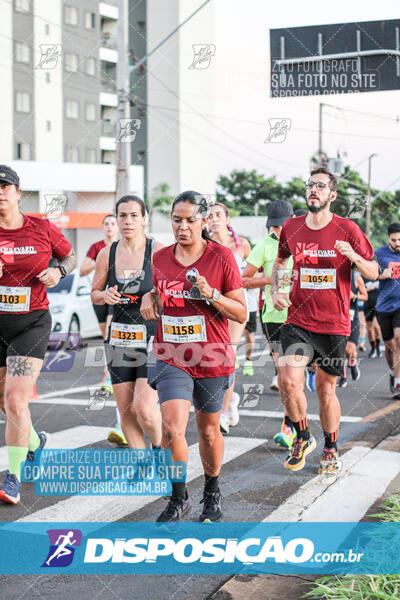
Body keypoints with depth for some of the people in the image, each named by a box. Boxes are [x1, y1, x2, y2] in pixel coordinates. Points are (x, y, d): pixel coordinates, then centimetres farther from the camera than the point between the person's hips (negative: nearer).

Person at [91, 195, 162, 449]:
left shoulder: (158, 251, -7)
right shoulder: (107, 254, 4)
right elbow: (94, 292, 15)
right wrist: (105, 296, -7)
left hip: (153, 336, -4)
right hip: (119, 339, 4)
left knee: (144, 409, -14)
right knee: (126, 410, 6)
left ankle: (160, 448, 17)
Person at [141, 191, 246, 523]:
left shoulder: (222, 257, -7)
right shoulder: (161, 258, 4)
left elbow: (241, 314, -6)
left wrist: (211, 295, -21)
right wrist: (150, 297, 1)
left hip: (212, 358, -2)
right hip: (171, 357, 2)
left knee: (209, 432, 12)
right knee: (172, 429, -15)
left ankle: (212, 492, 38)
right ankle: (178, 498, 6)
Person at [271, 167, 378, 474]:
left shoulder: (347, 229, -4)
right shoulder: (291, 227, 3)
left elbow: (373, 273, 0)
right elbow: (281, 259, 24)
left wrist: (353, 256, -20)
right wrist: (276, 290, 8)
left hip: (334, 324, -1)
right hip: (298, 320, 1)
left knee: (326, 389, 8)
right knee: (289, 381, -16)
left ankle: (331, 449, 30)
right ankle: (303, 438, 10)